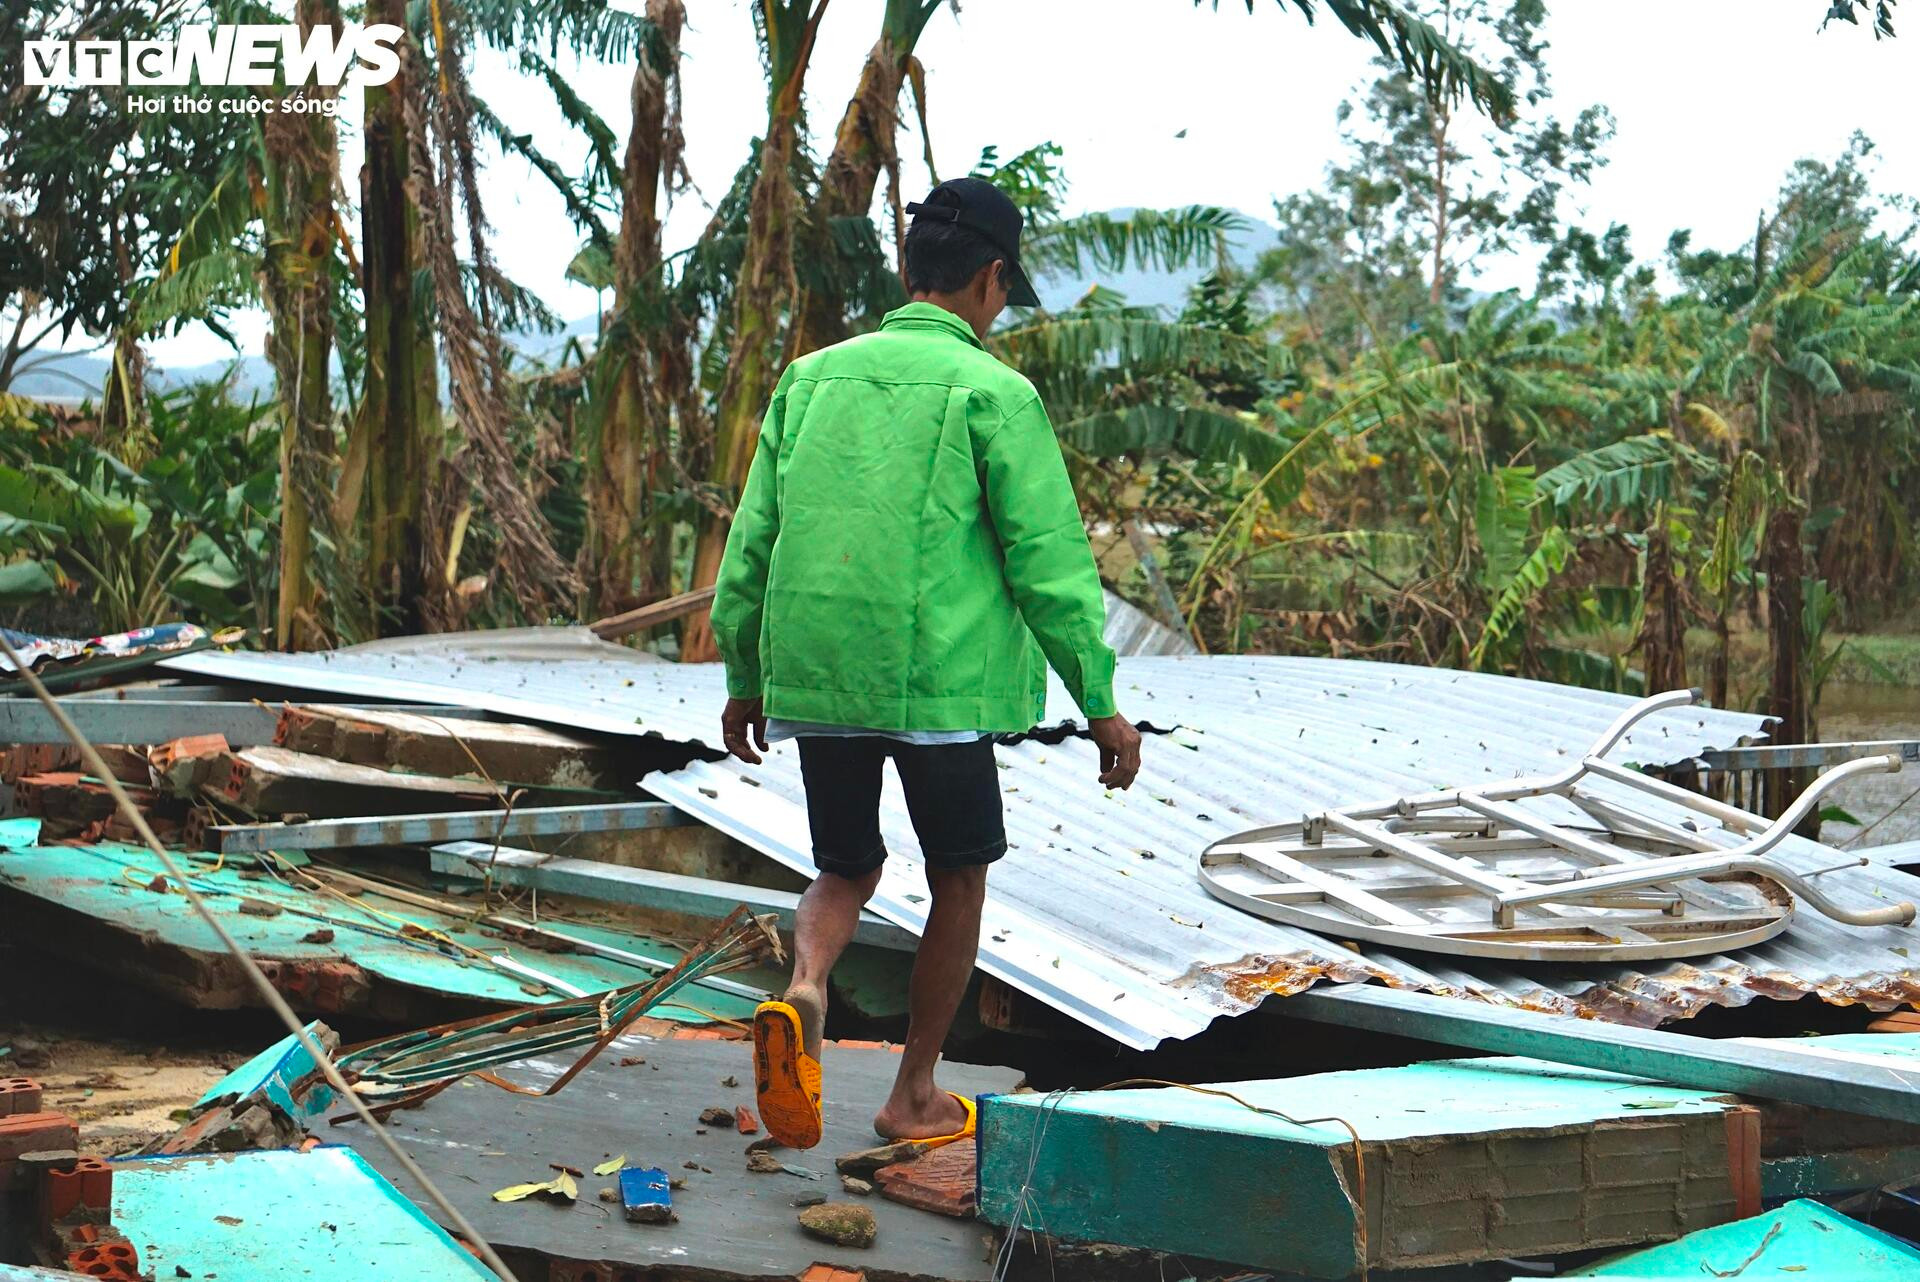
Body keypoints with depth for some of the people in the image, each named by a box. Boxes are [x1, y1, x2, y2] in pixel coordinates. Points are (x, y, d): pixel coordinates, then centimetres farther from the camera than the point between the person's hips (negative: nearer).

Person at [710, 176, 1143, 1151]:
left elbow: (753, 540, 12)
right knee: (959, 880, 15)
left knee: (845, 874, 19)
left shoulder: (814, 377, 10)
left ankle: (803, 992, -11)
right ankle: (915, 1094, 21)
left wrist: (744, 679, 21)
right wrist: (1100, 701, 0)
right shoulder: (991, 393, -6)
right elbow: (1049, 559, -8)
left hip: (813, 680, 4)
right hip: (939, 682, -4)